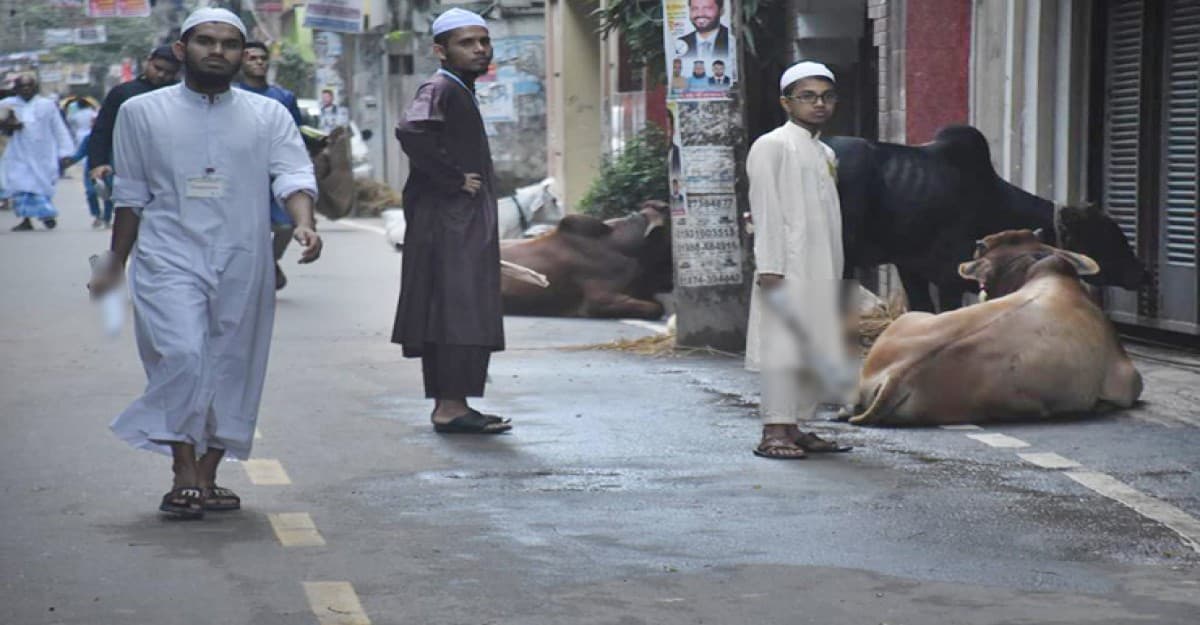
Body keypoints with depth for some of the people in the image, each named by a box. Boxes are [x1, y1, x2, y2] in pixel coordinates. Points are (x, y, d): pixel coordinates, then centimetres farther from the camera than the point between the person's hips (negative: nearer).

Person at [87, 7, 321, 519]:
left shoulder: (269, 115, 8)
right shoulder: (142, 113, 8)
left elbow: (293, 175, -4)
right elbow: (131, 195, 13)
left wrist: (304, 224, -24)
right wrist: (115, 261, 15)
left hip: (243, 265, 2)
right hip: (170, 260, -2)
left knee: (233, 367, 5)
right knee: (182, 356, -19)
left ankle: (207, 477, 16)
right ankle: (184, 475, -12)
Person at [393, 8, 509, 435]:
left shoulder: (461, 93, 19)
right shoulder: (440, 90, -12)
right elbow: (411, 132, -30)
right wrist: (453, 180, -23)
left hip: (465, 225, 10)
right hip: (449, 224, -10)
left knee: (447, 316, 11)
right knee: (461, 314, -12)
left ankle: (447, 404, 15)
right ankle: (451, 407, -12)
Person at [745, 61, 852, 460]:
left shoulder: (826, 153, 20)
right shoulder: (771, 147, -4)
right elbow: (766, 210, -11)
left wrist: (836, 270, 16)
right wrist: (769, 266, -18)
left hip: (822, 271, 8)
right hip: (787, 269, -8)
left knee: (815, 350, 8)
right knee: (783, 346, -10)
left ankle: (795, 428, 14)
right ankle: (774, 431, -9)